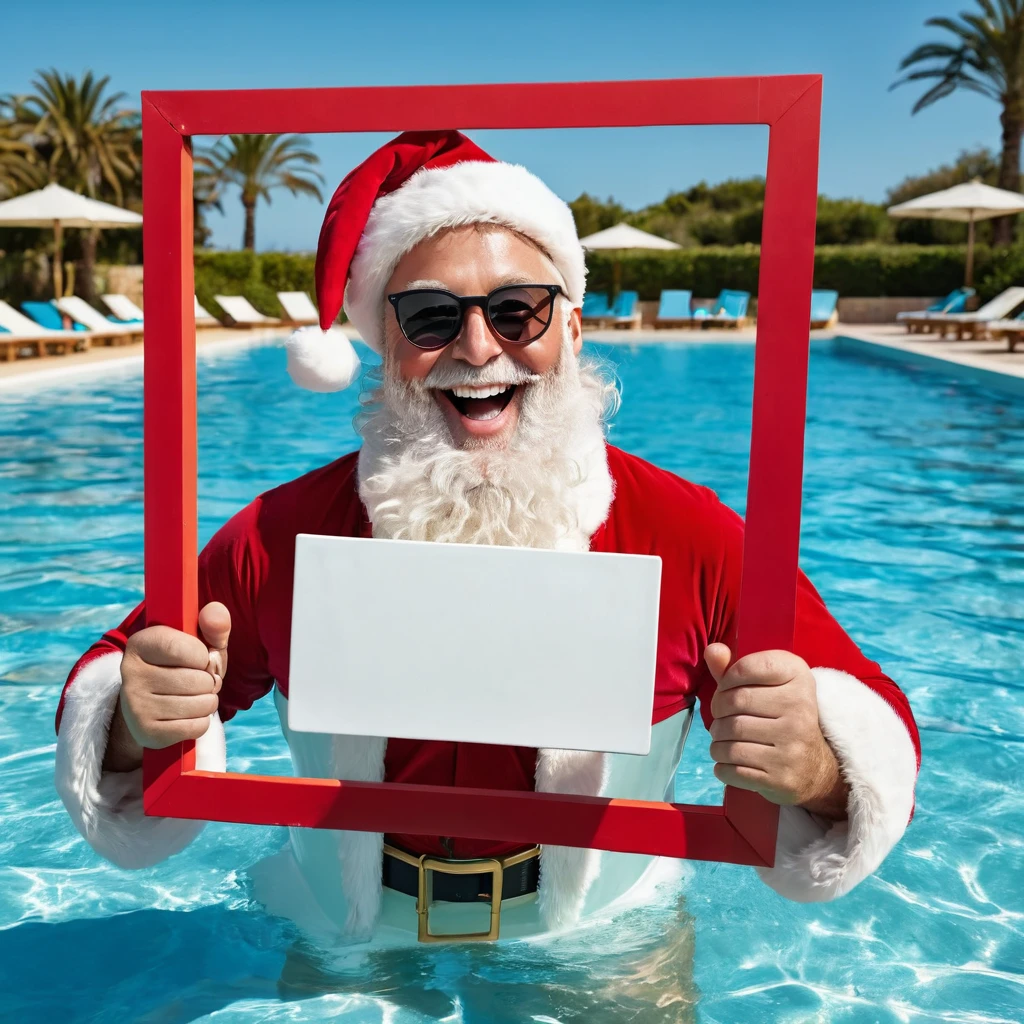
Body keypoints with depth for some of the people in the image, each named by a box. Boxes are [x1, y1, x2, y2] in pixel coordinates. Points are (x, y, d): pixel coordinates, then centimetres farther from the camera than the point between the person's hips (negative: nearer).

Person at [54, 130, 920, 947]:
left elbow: (876, 728, -8)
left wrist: (813, 769, -31)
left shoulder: (687, 536, -16)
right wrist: (140, 726, -22)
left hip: (602, 968, 1)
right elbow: (119, 673, 1)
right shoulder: (281, 537, -14)